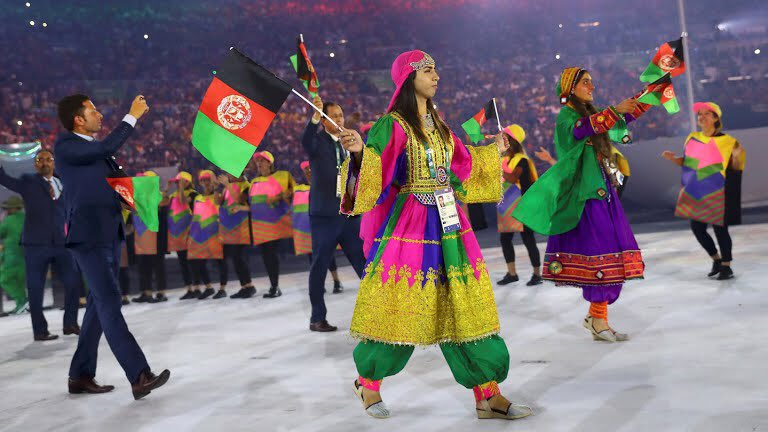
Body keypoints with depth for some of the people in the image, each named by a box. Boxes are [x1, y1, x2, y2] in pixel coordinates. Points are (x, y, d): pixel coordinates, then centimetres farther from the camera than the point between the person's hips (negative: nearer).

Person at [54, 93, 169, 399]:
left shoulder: (94, 148, 19)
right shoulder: (65, 146, -7)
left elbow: (115, 181, 26)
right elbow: (106, 148, -23)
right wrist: (132, 117, -16)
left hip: (109, 234, 9)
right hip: (89, 236, -9)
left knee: (99, 304, 11)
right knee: (109, 303, -14)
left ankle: (81, 376, 21)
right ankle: (139, 376, -22)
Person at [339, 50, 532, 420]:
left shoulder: (437, 123, 15)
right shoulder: (392, 125, -7)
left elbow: (462, 167, 24)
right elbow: (372, 174, -17)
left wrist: (493, 151, 35)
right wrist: (360, 151, -36)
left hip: (447, 224, 7)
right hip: (408, 224, -7)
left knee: (466, 307, 3)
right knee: (399, 307, 0)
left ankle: (488, 395, 7)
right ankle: (368, 382, 24)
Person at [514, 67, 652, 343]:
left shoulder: (591, 114, 21)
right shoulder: (566, 117, -5)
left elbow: (625, 118, 26)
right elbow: (581, 129, -27)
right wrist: (614, 112, -36)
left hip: (603, 192, 9)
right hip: (586, 195, -9)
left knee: (610, 255, 5)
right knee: (598, 254, -12)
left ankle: (596, 315, 14)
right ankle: (599, 322, -7)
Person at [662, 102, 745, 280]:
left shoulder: (725, 140, -8)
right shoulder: (692, 138, 6)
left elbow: (735, 167, -6)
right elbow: (686, 162, 16)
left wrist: (737, 156, -27)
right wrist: (673, 158, -1)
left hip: (715, 194, -5)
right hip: (695, 193, 5)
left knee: (719, 229, -3)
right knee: (697, 228, 8)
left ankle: (726, 267, 13)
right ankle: (716, 260, 29)